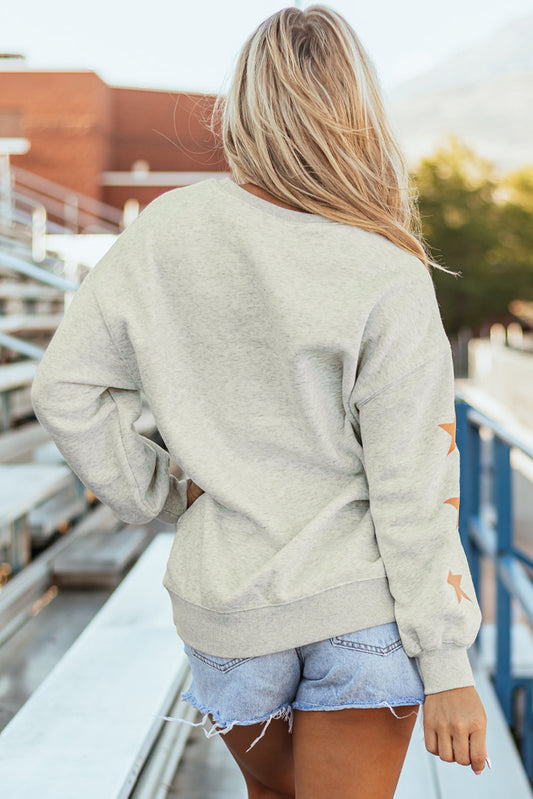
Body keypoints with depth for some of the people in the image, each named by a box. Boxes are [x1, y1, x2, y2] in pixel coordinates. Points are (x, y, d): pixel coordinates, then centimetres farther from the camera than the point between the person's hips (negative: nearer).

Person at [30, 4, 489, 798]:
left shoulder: (167, 230, -7)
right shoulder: (388, 281, -15)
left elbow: (68, 387, -2)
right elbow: (414, 494, -14)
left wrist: (159, 498, 8)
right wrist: (446, 666, -7)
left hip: (228, 606, 3)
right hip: (364, 606, -3)